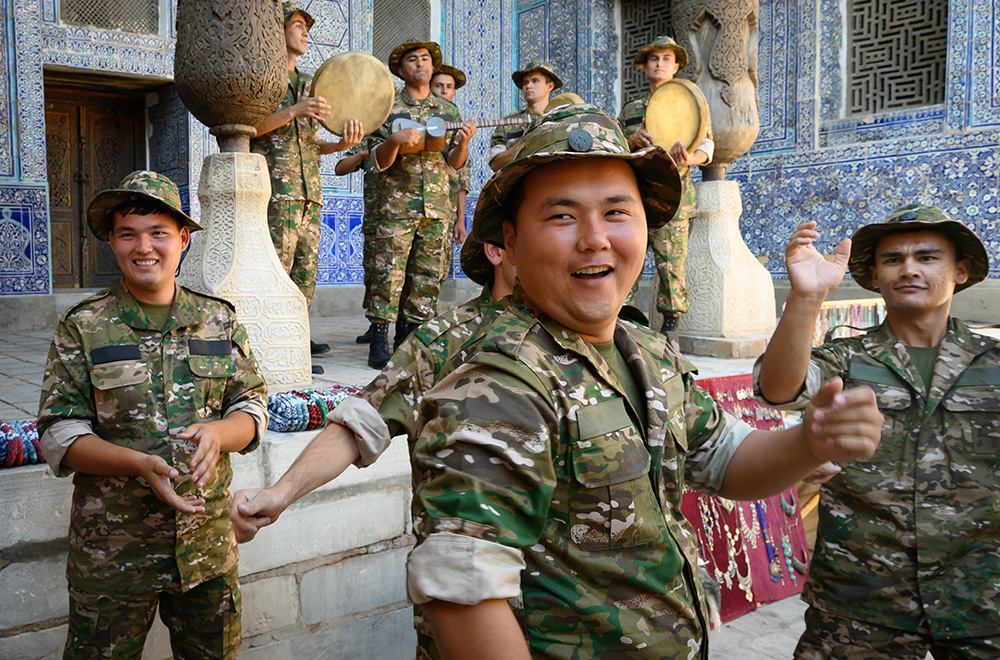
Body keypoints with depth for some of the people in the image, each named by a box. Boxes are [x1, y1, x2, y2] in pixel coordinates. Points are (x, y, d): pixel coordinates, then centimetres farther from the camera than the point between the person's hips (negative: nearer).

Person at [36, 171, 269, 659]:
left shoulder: (219, 320, 4)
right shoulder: (82, 327, -3)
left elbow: (253, 407, 5)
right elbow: (59, 435, -6)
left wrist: (216, 433, -18)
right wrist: (139, 464, -23)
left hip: (207, 541, 3)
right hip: (110, 552, -2)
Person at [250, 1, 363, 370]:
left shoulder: (307, 84, 24)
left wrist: (342, 144, 3)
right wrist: (293, 111, -22)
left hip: (309, 191, 8)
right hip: (276, 187, -7)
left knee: (306, 268, 7)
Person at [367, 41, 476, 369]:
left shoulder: (448, 110, 14)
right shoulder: (388, 107, 6)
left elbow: (455, 163, 11)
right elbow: (379, 161, 0)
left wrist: (463, 141, -9)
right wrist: (395, 140, -19)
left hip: (437, 206, 3)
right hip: (397, 204, -3)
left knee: (427, 278, 4)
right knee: (389, 274, -8)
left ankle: (409, 338, 13)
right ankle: (379, 343, -1)